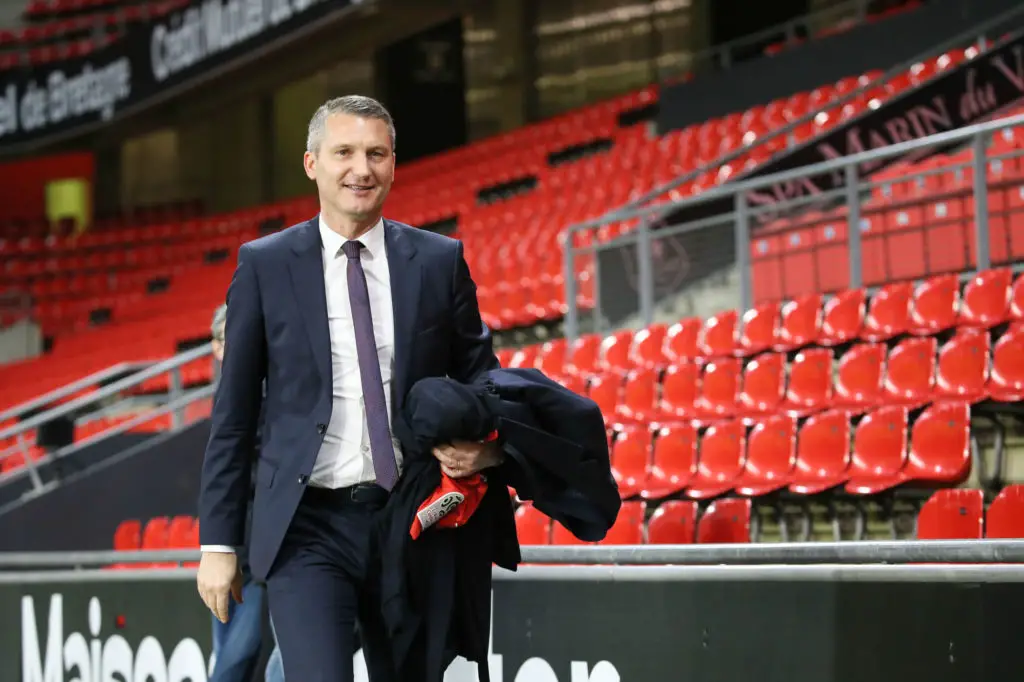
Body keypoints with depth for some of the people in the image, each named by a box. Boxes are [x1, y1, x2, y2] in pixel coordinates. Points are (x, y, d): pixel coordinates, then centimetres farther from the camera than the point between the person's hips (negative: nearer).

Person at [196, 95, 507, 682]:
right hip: (309, 528, -2)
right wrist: (219, 543, 1)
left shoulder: (440, 261, 6)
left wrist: (485, 448, -11)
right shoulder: (265, 266, 2)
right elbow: (233, 415, 4)